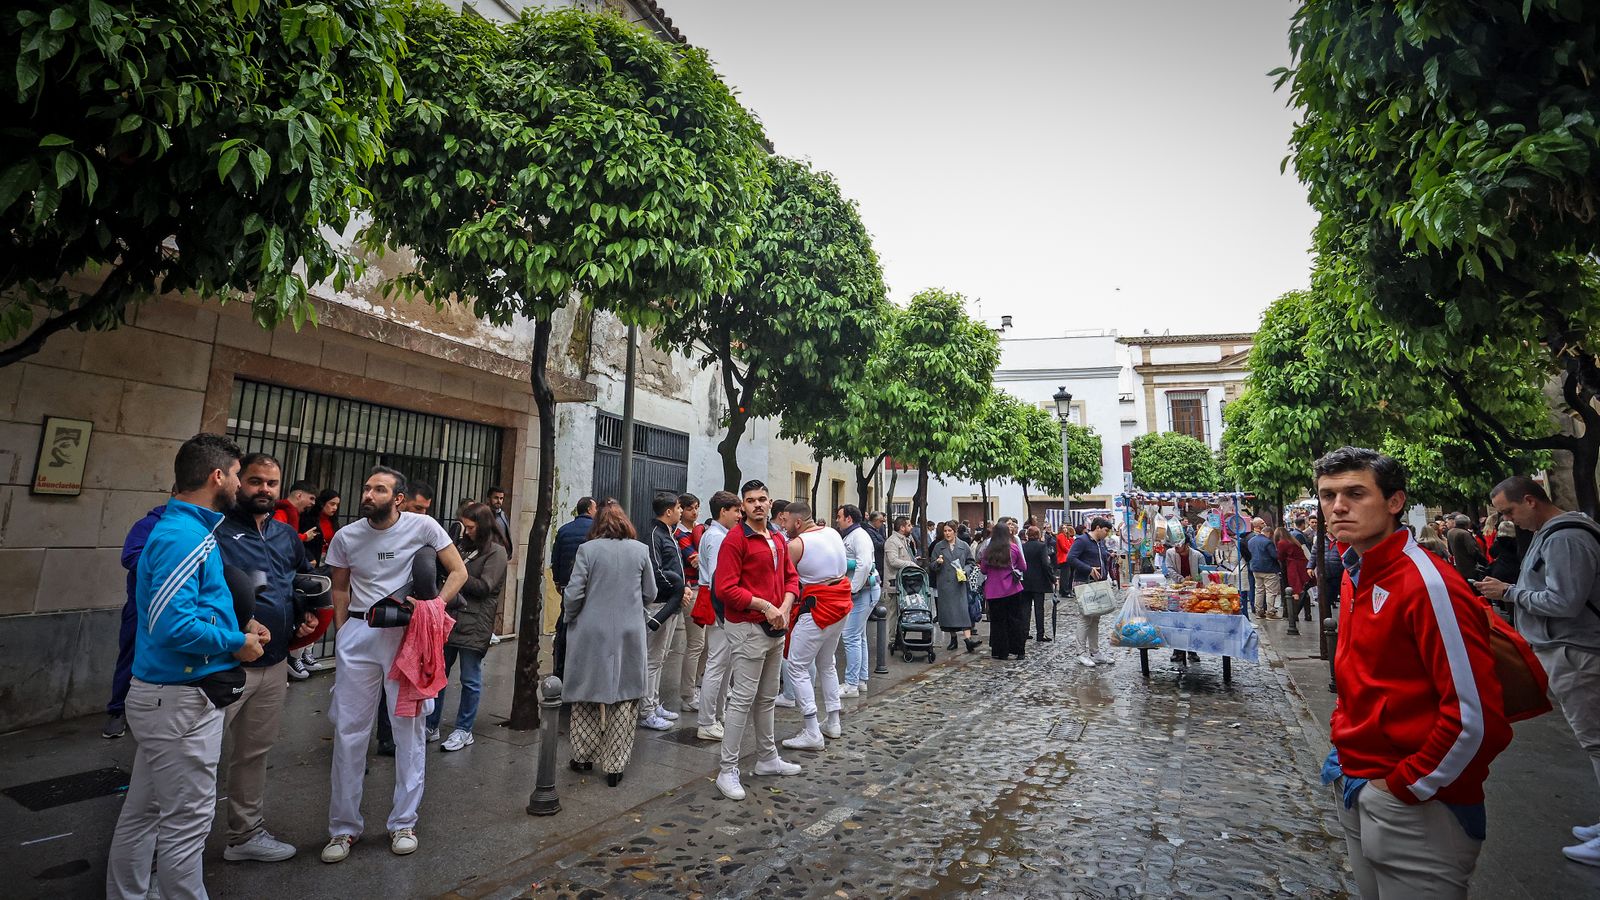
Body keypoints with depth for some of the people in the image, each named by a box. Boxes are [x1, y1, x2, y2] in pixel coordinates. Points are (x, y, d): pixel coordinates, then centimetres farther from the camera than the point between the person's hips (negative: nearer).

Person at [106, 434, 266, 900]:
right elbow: (172, 624, -28)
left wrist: (240, 625, 7)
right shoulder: (185, 537, -21)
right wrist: (237, 644, -15)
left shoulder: (185, 529, 11)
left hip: (161, 696, 10)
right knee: (187, 821, 1)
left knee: (143, 813, 21)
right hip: (182, 702, -10)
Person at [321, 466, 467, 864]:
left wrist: (432, 605, -18)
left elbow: (458, 571, -4)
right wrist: (340, 636, 7)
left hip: (408, 632, -2)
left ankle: (403, 823, 22)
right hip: (358, 632, 2)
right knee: (348, 730, 7)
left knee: (409, 727, 7)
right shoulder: (346, 537, 2)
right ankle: (343, 827, 23)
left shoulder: (422, 526, -8)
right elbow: (340, 589, 14)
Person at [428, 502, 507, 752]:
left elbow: (484, 587, -11)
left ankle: (464, 730, 17)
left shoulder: (496, 552, -6)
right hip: (450, 617, 6)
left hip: (474, 623, -6)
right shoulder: (463, 545, 13)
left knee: (470, 680, 4)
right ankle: (431, 726, 26)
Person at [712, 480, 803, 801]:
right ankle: (728, 771, 8)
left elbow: (791, 576, 14)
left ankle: (768, 758, 33)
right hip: (748, 628, -8)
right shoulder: (735, 539, -13)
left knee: (767, 697, 19)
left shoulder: (778, 540, 11)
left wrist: (785, 606, -5)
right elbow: (725, 588, -19)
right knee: (742, 700, -3)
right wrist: (765, 606, -21)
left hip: (775, 628, 8)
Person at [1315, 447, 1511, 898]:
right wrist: (1344, 737, 10)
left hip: (1416, 809, -8)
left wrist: (1407, 786, -15)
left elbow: (1477, 716, -23)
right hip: (1356, 791, 8)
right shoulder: (1357, 576, 5)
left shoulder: (1429, 585, -21)